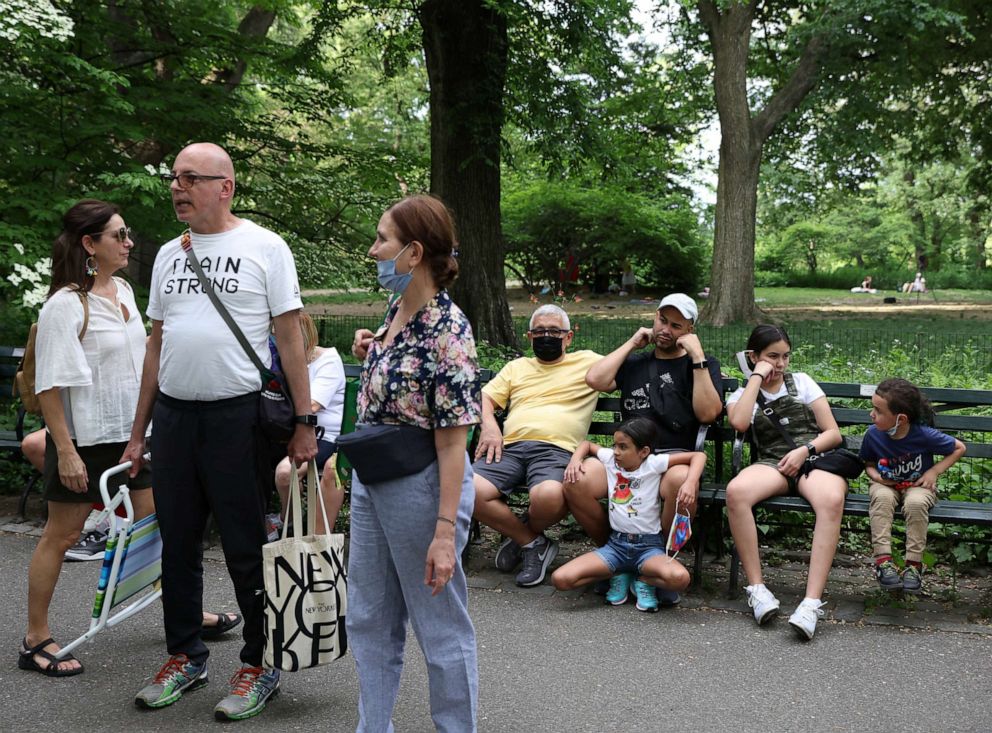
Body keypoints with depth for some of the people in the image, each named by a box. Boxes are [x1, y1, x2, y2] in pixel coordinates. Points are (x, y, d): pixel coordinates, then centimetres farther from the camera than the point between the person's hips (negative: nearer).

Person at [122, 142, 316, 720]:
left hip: (235, 415, -6)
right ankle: (186, 657, 28)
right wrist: (138, 433, 14)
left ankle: (261, 665, 15)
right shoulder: (169, 254, 14)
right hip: (173, 414, 6)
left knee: (246, 549, 1)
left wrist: (304, 422, -10)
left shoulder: (264, 247, -3)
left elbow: (291, 336, -5)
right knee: (178, 544, 13)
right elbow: (157, 344, 16)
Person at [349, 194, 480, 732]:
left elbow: (452, 442, -21)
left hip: (421, 486, -9)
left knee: (442, 627, 8)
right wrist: (367, 355, 1)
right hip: (370, 479, 9)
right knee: (369, 622, 18)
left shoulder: (448, 332, -21)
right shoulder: (396, 310, 4)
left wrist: (444, 532, -22)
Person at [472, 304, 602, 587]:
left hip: (556, 449, -3)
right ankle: (533, 543, -3)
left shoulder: (587, 361, 20)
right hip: (509, 447, 3)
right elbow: (485, 397, 22)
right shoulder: (517, 367, 30)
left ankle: (521, 534, 1)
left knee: (548, 496, -38)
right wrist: (489, 426, 3)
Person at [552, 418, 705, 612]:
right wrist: (575, 460, 3)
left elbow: (698, 456, -9)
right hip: (615, 543, 3)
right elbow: (587, 444, 23)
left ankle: (643, 580, -1)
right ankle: (618, 574, 8)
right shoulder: (610, 458, 4)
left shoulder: (653, 463, -8)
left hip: (649, 546, -3)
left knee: (679, 578, -37)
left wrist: (690, 484, -25)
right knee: (560, 579, -17)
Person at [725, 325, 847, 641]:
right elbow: (739, 422, -11)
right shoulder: (743, 393, 17)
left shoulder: (801, 381, 19)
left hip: (816, 459, 0)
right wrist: (757, 377, -2)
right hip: (773, 464, 0)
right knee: (736, 491, -37)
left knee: (832, 499, -39)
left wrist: (805, 450, -7)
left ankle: (812, 602, -42)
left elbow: (834, 433, 13)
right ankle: (757, 588, -28)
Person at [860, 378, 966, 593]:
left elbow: (959, 448, -4)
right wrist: (875, 475, -17)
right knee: (882, 497, -34)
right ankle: (883, 560, -35)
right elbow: (868, 463, 6)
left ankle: (914, 564, -24)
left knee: (916, 503, -36)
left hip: (917, 485, -2)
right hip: (886, 485, 2)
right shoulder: (873, 434, -14)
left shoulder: (924, 435, -21)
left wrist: (934, 471, -12)